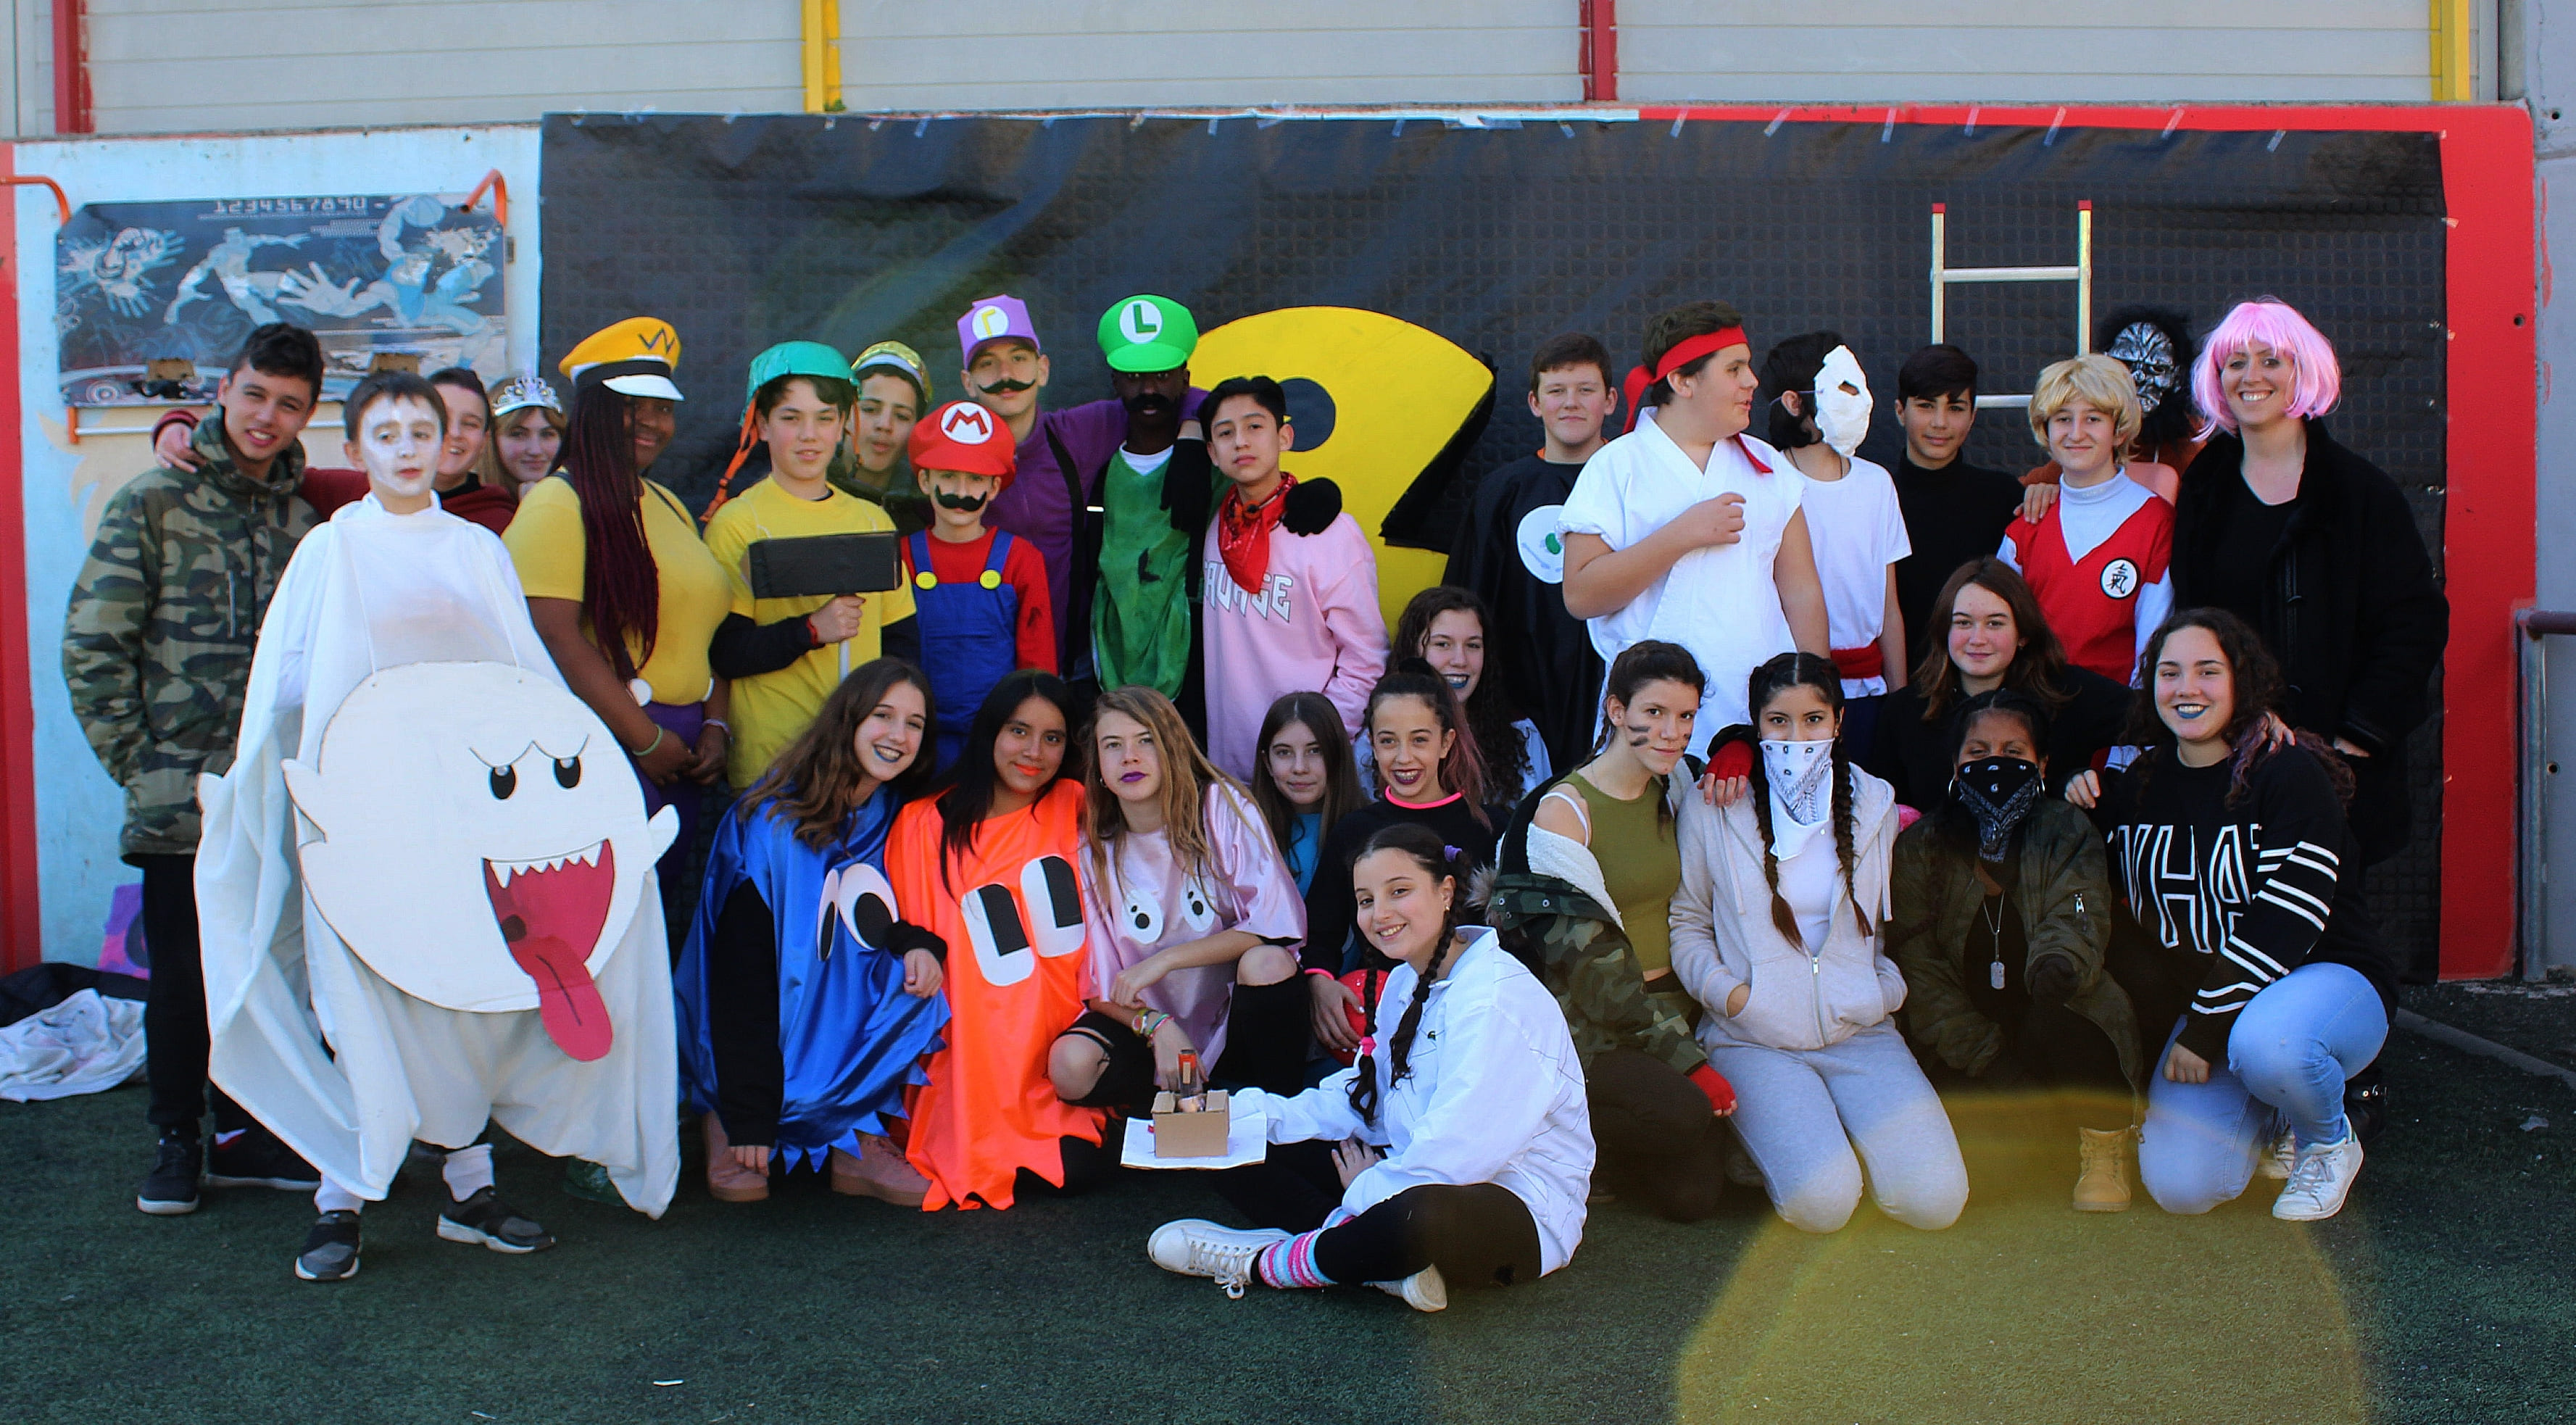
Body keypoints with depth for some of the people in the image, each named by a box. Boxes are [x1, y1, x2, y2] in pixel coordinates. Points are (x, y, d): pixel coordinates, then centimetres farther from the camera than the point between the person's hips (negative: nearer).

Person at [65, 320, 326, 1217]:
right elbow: (91, 649, -4)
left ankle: (243, 1132, 23)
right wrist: (138, 765, -7)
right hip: (184, 798, -3)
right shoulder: (153, 504, -2)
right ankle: (177, 1141, 19)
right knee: (183, 976, 4)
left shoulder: (306, 519, 10)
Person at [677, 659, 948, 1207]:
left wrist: (922, 944, -16)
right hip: (776, 1034, -4)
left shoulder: (903, 818, 0)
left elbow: (912, 919, 12)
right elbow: (739, 976, -17)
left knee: (916, 973, -22)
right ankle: (727, 1124, -2)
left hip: (852, 1032, 4)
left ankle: (857, 1140, -14)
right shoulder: (770, 822, -16)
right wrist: (748, 1120, -20)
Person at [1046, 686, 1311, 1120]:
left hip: (1232, 1027, -1)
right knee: (1071, 1065, -27)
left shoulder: (1222, 807, -7)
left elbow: (1277, 923, -16)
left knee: (1266, 962, -33)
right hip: (1146, 1023, 2)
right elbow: (1099, 985, -1)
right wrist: (1157, 1026, -21)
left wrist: (1164, 960, -19)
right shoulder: (1091, 848, 0)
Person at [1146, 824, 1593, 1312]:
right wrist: (1252, 1117, -4)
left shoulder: (1496, 1000, -21)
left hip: (1518, 1212, -9)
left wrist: (1366, 1191, -9)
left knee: (1418, 1215, -44)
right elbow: (1361, 1098, 11)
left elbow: (1459, 1153, -25)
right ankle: (1386, 1264, -18)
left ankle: (1260, 1263, -18)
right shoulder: (1407, 982, 12)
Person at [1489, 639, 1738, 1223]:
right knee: (1683, 1112, -31)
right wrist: (1687, 1059, -17)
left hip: (1666, 1012, 6)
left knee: (1693, 1192, -12)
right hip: (1589, 1025, -6)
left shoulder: (1672, 789, 9)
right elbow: (1591, 963, -14)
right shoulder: (1564, 811, -12)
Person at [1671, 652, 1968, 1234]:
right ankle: (1769, 1131, 10)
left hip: (1860, 1032, 3)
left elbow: (1895, 922, 17)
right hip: (1754, 1038, -3)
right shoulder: (1711, 809, 0)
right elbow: (1687, 924, 6)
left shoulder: (1875, 804, 10)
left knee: (1935, 1200, -17)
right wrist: (1726, 990, -11)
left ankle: (1836, 1119, 13)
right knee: (1823, 1203, -24)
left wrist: (1887, 990, -2)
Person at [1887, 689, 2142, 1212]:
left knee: (2047, 1025, -37)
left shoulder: (2067, 833, -1)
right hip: (1970, 1045, 2)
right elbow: (1918, 967, -6)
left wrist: (2058, 965, -42)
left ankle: (2105, 1144, -6)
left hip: (2066, 1021, -2)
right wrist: (1990, 1060, -17)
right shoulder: (1920, 848, 1)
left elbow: (2075, 923, -15)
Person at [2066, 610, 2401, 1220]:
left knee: (2264, 1043, -42)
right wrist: (2086, 818, -3)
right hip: (2205, 997, 5)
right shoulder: (2141, 781, 5)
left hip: (2325, 976, -5)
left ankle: (2329, 1140, -5)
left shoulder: (2290, 774, -14)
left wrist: (2204, 1030, -22)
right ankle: (2270, 1107, 20)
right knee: (2180, 1187, -14)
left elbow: (2284, 922, -21)